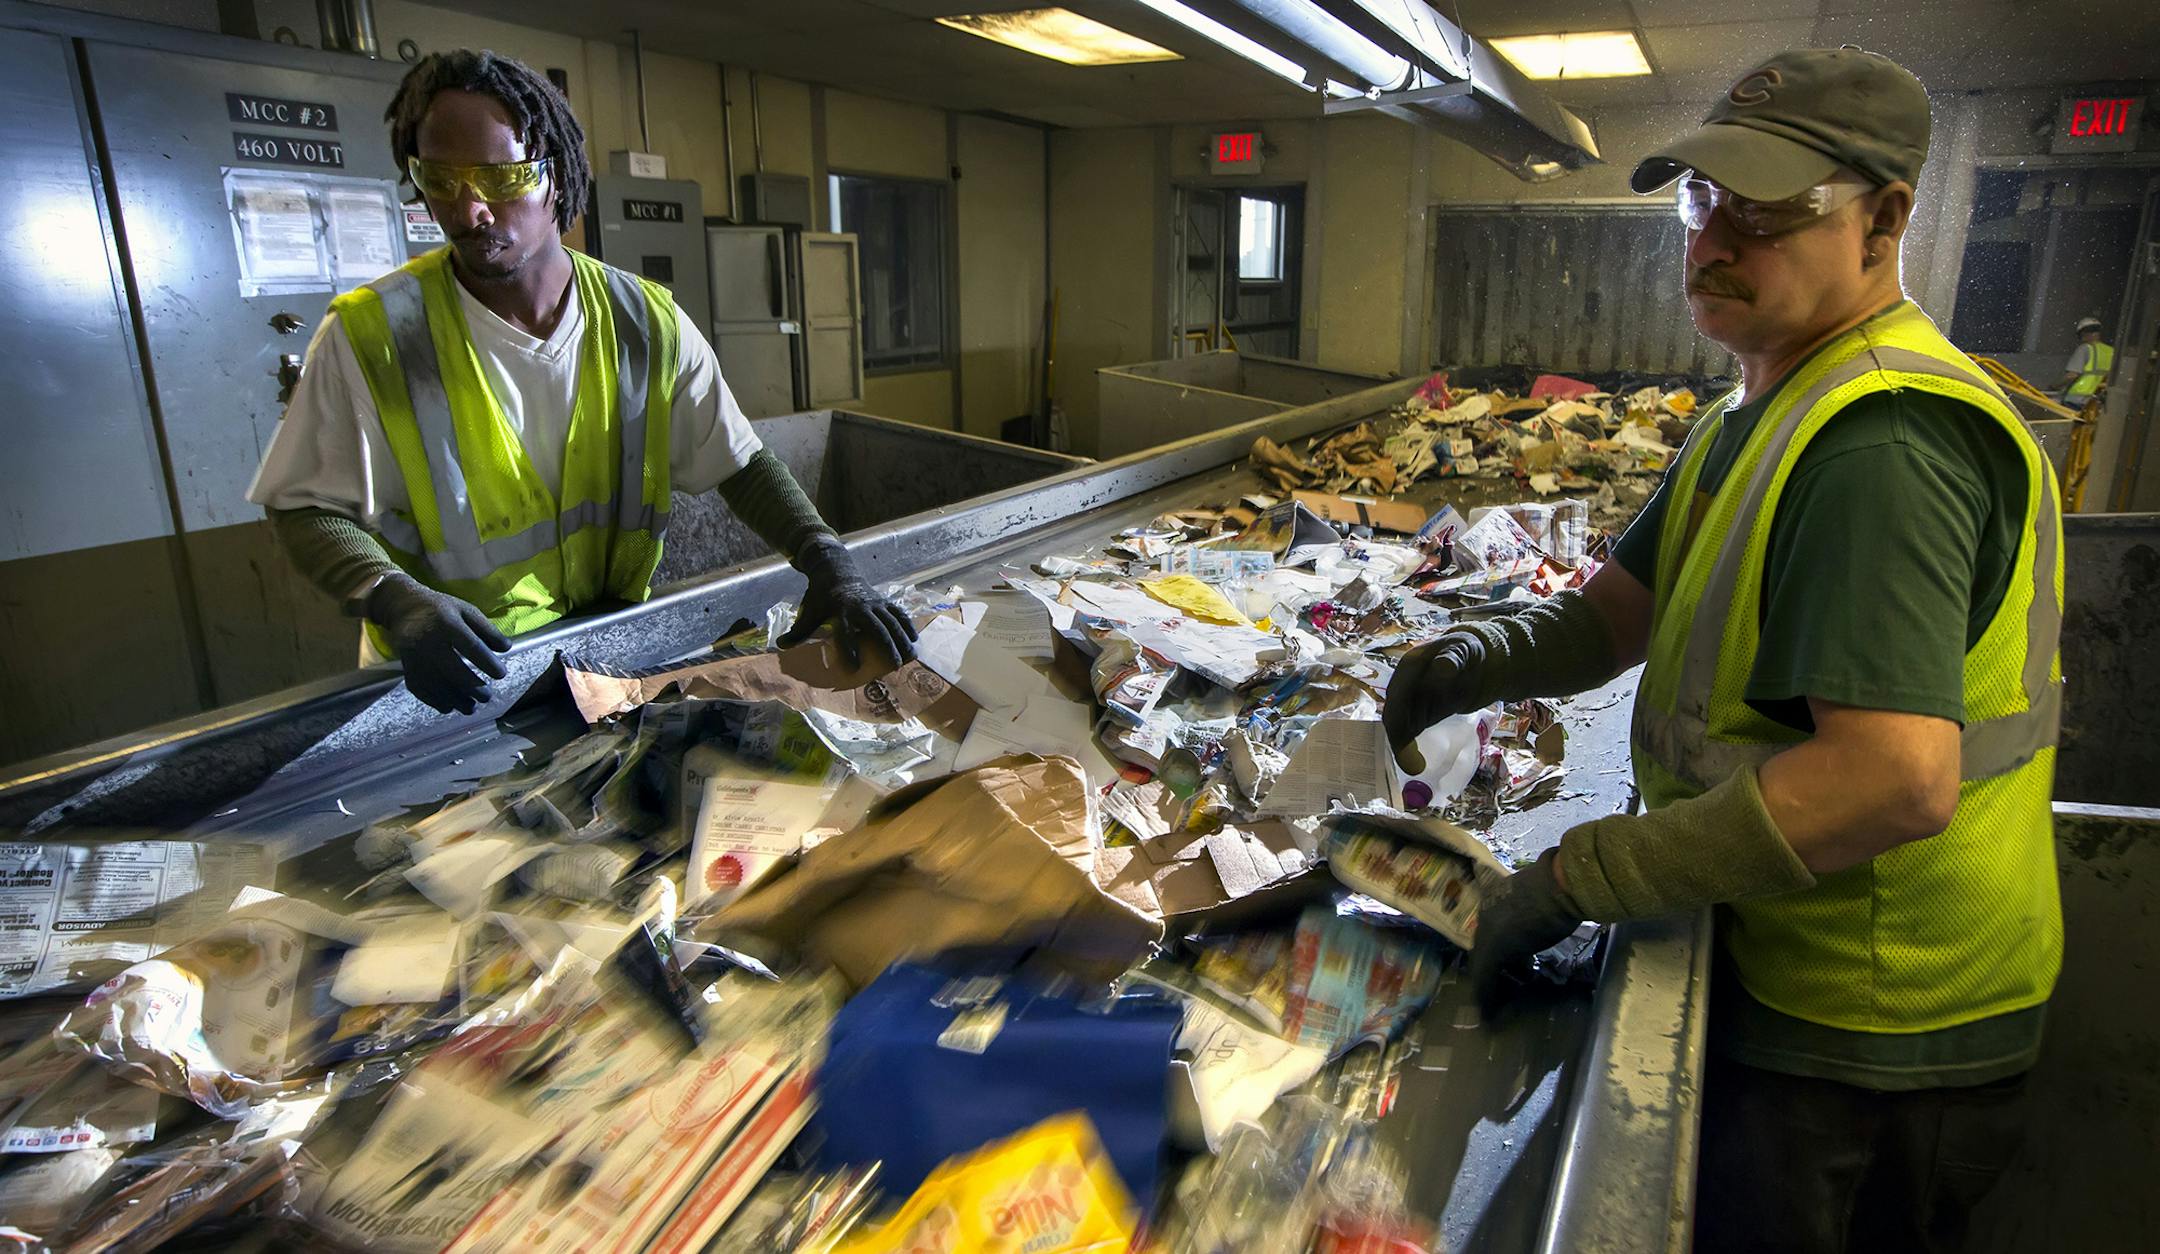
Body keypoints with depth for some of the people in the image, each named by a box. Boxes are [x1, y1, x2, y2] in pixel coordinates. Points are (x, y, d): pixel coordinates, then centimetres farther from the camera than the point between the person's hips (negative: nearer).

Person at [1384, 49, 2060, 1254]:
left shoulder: (1880, 443, -27)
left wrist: (1579, 876, -31)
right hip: (1789, 972, 9)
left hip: (1866, 1045, -9)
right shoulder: (1766, 410, 8)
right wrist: (1487, 656, -12)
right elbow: (1618, 609, 8)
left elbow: (1896, 779, -37)